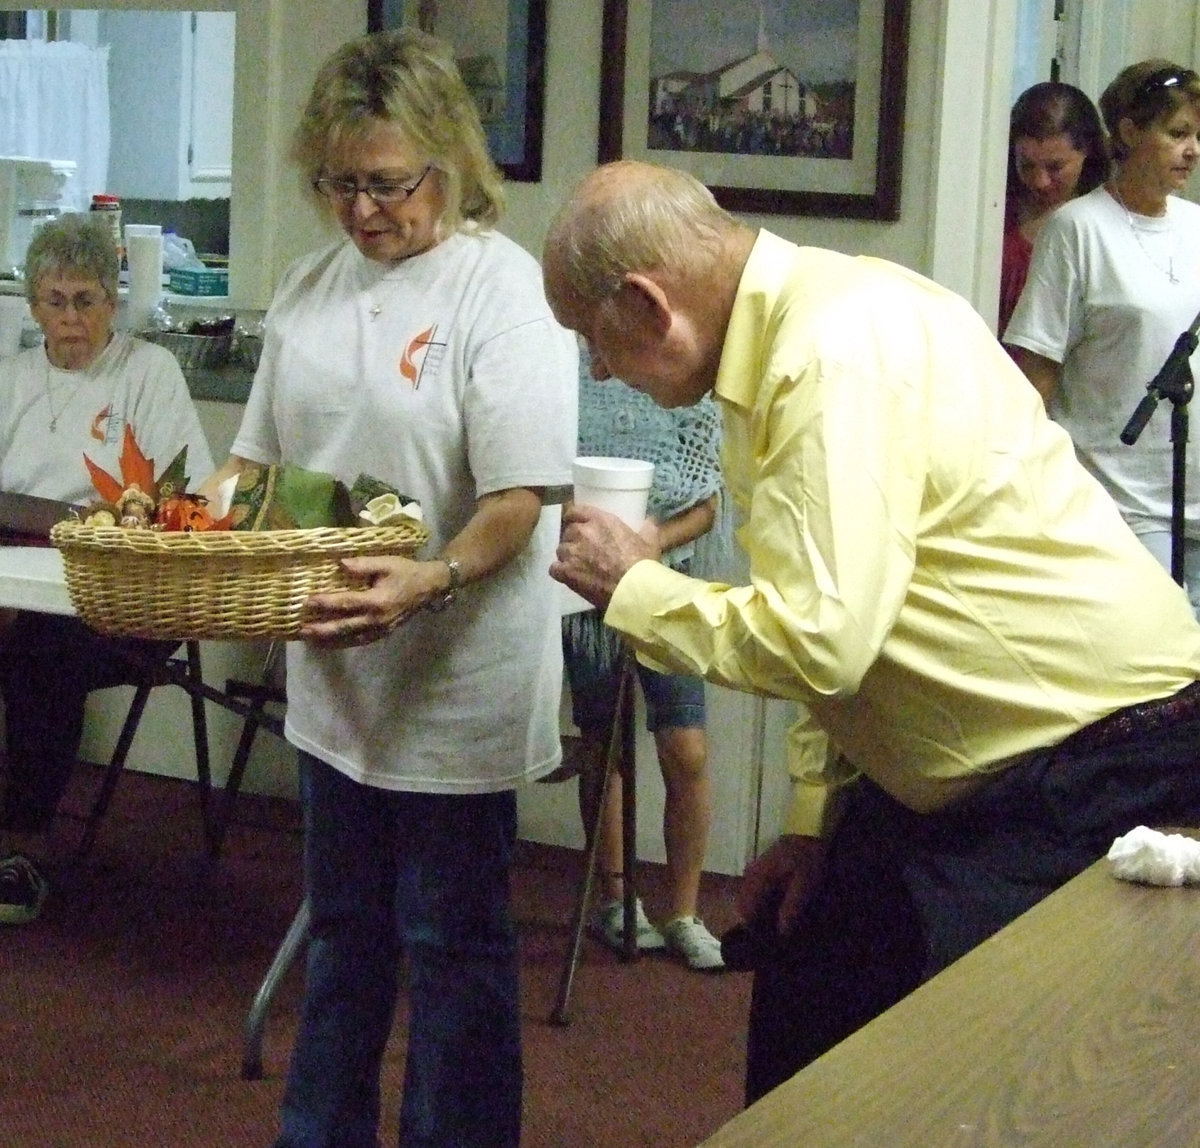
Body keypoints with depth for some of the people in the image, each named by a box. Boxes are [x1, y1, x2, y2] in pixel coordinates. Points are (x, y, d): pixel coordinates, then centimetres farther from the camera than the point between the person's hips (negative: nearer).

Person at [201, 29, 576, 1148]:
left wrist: (434, 583, -37)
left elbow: (519, 499, -19)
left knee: (453, 943, 6)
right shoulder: (315, 283, 7)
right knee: (342, 929, 20)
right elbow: (262, 450, 14)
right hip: (333, 670, 7)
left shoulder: (502, 290, -13)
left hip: (456, 680, -7)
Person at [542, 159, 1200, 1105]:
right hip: (967, 774, 10)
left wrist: (633, 586, -11)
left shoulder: (839, 353, -23)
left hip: (1094, 766, -10)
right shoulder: (786, 327, 9)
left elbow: (816, 640, -28)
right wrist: (814, 815, 13)